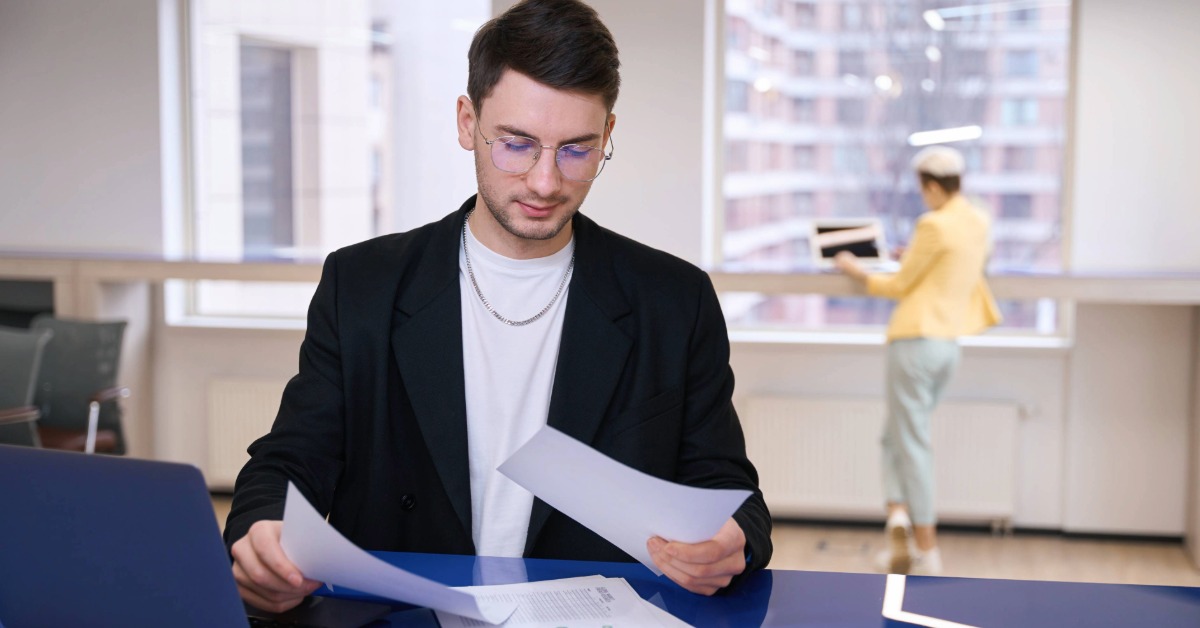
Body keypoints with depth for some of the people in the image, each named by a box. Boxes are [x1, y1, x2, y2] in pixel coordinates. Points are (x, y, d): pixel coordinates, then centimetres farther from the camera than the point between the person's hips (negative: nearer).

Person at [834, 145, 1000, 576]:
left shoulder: (935, 224, -13)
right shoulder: (979, 223, 10)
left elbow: (900, 286, -5)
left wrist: (856, 271, 10)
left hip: (916, 340, -8)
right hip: (949, 342, 8)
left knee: (911, 443, 0)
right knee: (895, 435, 18)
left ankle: (926, 550, 2)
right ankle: (900, 515, 2)